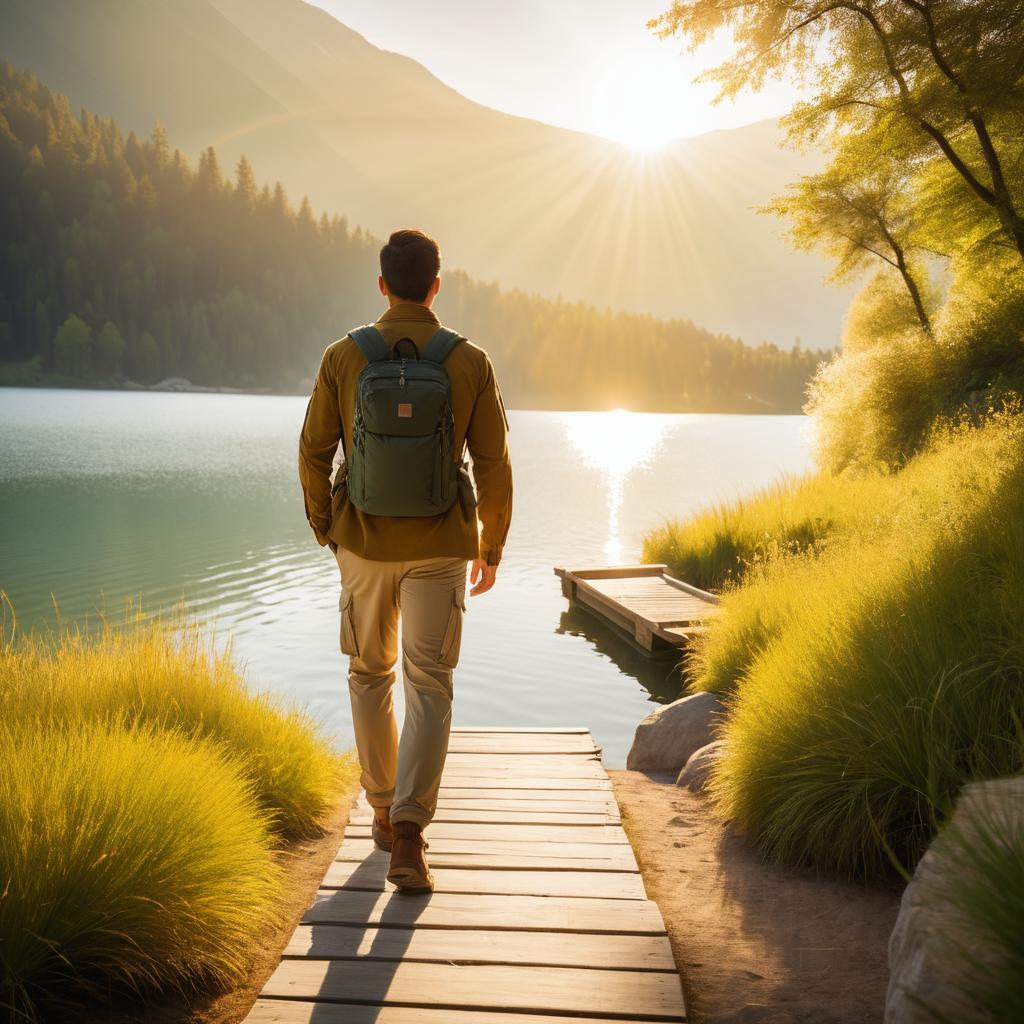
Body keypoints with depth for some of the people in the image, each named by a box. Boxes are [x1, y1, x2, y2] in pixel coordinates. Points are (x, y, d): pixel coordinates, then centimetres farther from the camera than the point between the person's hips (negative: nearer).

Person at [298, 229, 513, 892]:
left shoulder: (344, 356, -3)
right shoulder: (471, 362, -4)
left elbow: (314, 452, 0)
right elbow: (494, 465, -3)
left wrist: (324, 528, 15)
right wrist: (492, 548, 8)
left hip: (363, 541, 1)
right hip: (440, 545, -1)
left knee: (371, 674, 17)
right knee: (430, 682, 3)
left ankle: (384, 811, 28)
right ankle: (409, 830, -7)